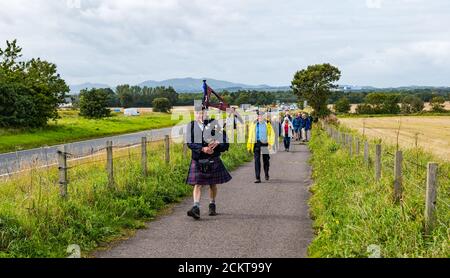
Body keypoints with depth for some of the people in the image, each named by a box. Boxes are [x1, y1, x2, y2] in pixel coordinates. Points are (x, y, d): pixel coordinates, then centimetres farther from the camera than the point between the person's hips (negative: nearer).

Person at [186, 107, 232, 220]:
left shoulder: (214, 124, 1)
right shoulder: (191, 126, 1)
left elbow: (225, 143, 1)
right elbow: (190, 143, -10)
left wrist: (216, 144, -20)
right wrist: (203, 149, -24)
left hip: (213, 160, 1)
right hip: (197, 161, -1)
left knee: (213, 184, 12)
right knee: (197, 184, -8)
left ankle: (212, 205, 29)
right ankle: (196, 208, -13)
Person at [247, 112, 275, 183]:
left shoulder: (268, 124, -1)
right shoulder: (254, 124, 4)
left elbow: (272, 134, 0)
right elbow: (250, 135, 8)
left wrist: (270, 143, -10)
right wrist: (249, 146, 6)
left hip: (265, 143, -1)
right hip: (256, 143, 1)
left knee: (266, 160, 13)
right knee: (257, 161, -4)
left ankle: (266, 174, 36)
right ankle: (258, 178, -2)